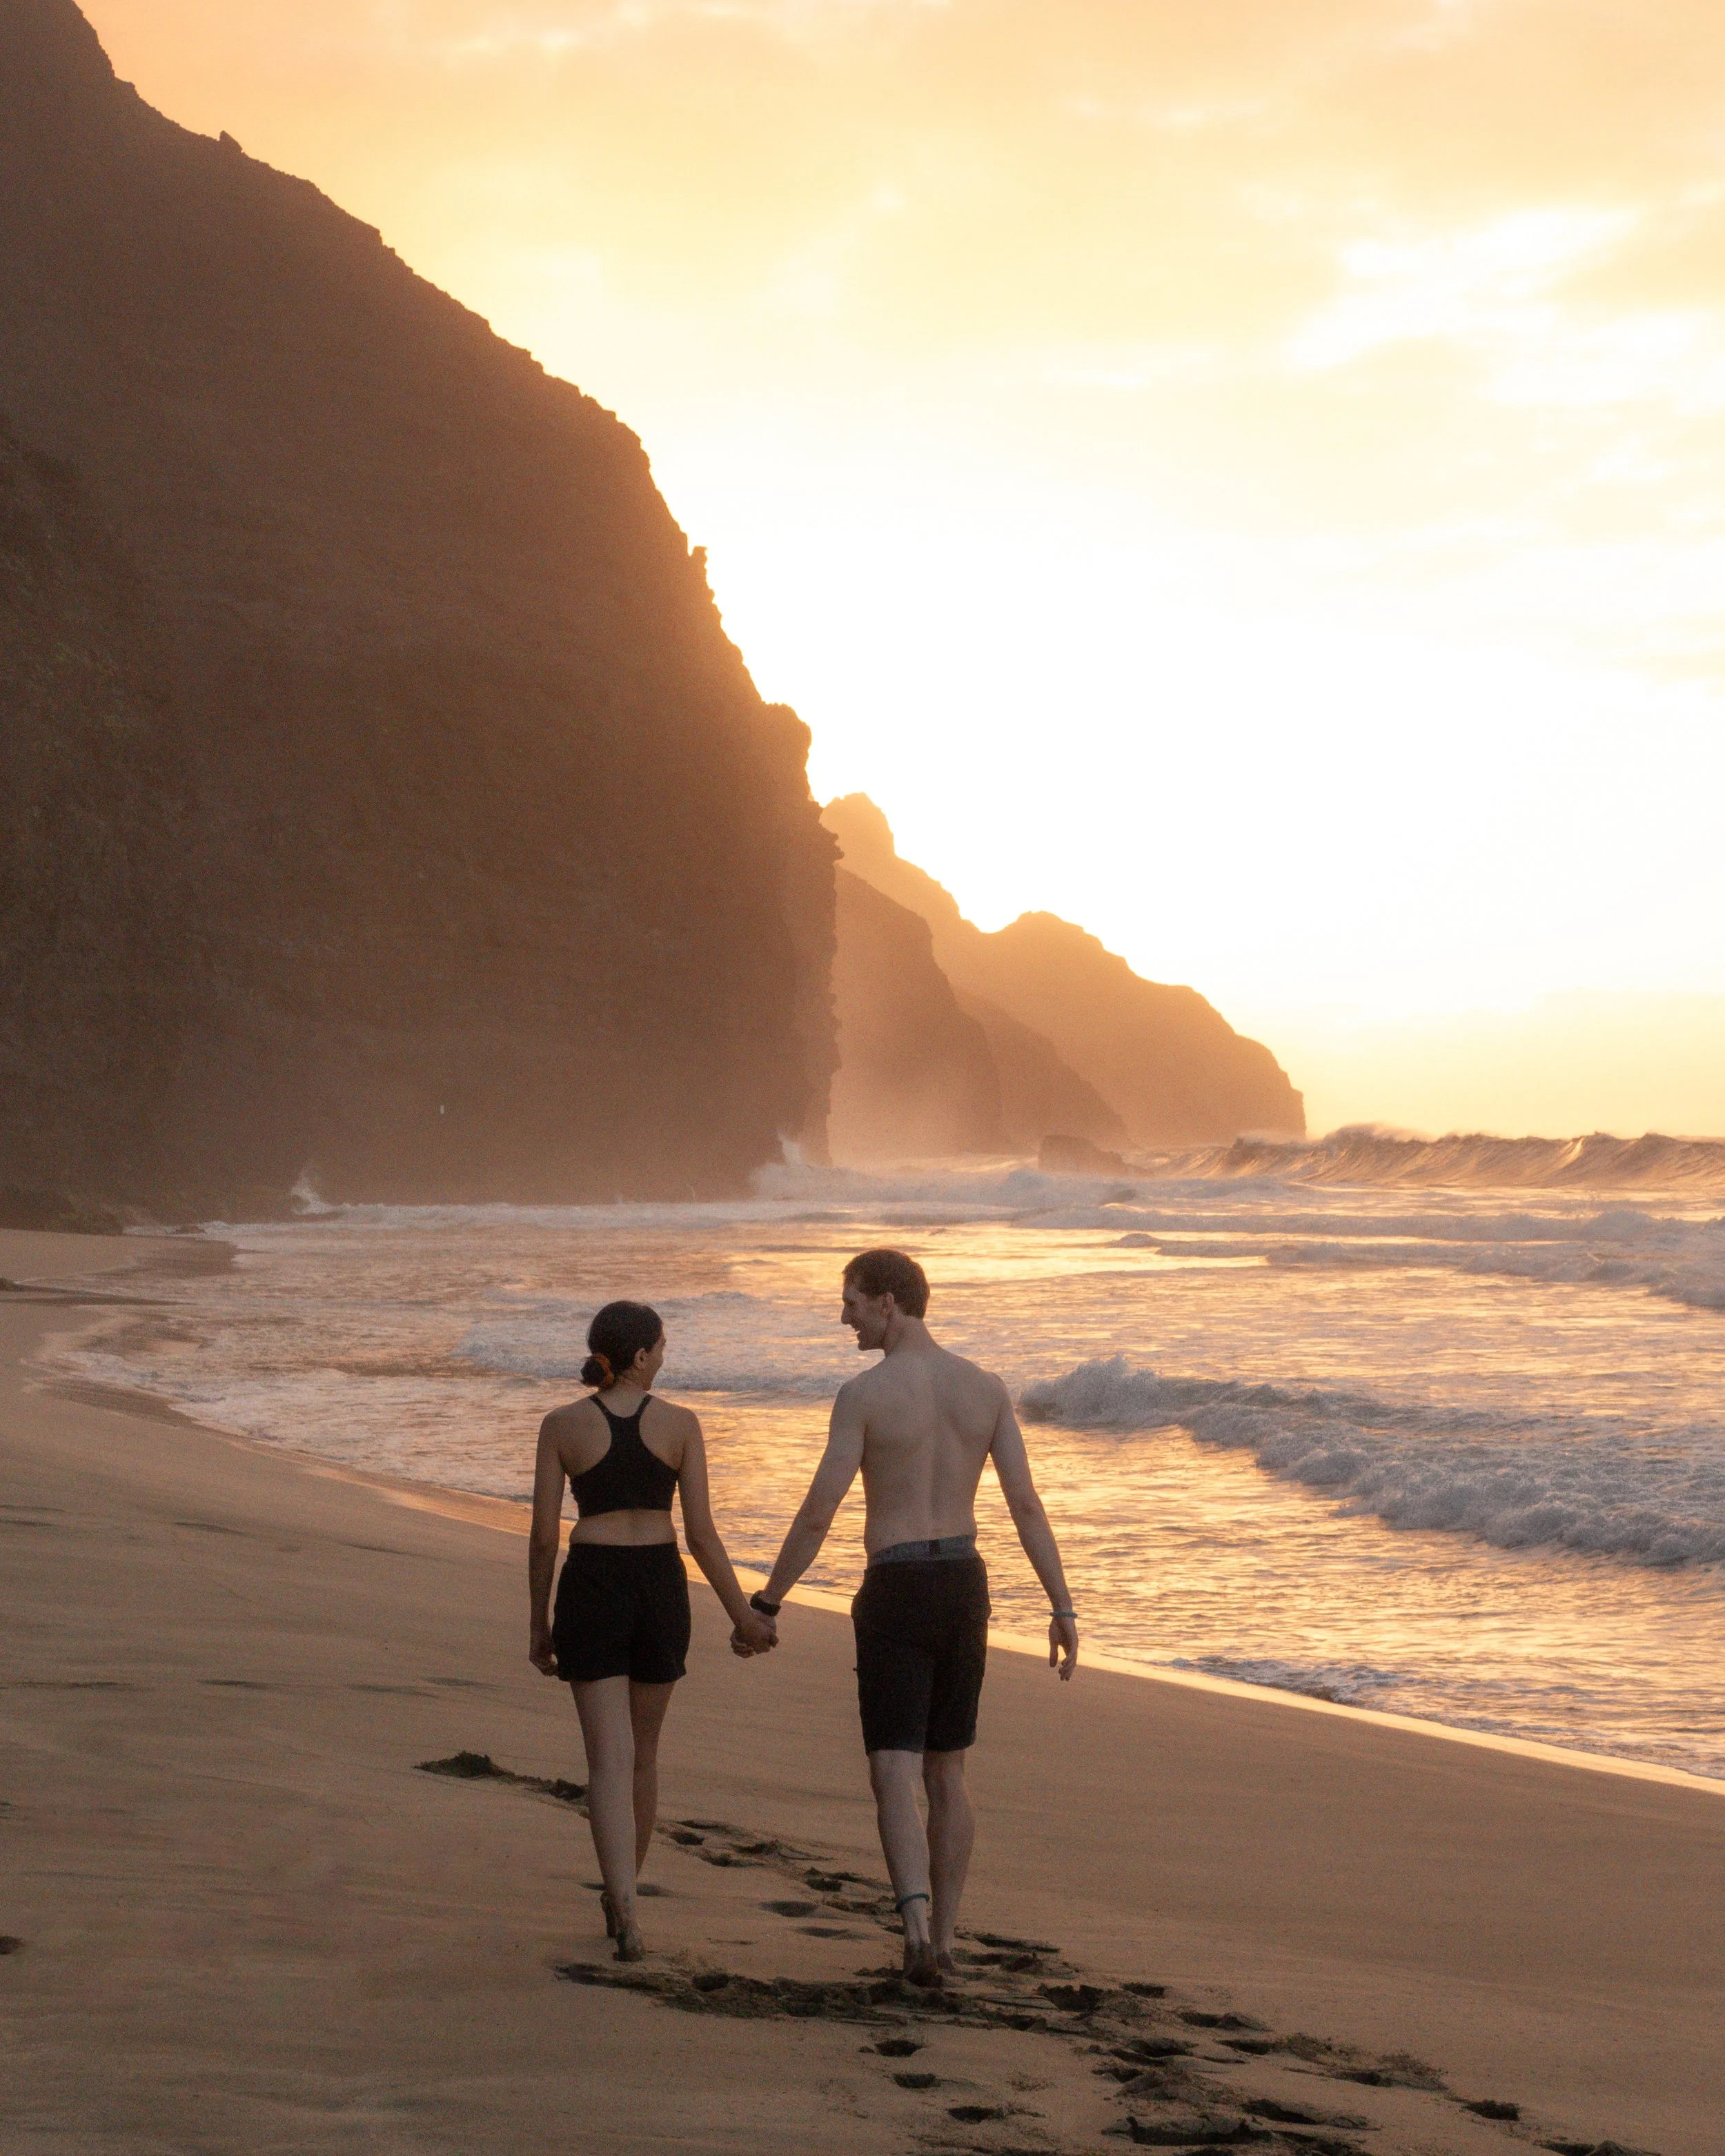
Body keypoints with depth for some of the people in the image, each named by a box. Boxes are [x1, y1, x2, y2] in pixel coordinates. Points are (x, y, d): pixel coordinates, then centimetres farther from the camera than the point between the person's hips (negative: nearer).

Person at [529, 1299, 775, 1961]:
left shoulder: (562, 1426, -5)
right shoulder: (679, 1424, -4)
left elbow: (543, 1535, -3)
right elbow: (701, 1534, -5)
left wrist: (538, 1622, 8)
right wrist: (742, 1614, 4)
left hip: (591, 1590, -1)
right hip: (661, 1587, 1)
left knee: (611, 1759, -4)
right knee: (643, 1750, 19)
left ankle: (626, 1911, -20)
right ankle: (621, 1898, 32)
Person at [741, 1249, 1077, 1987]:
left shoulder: (864, 1394, -12)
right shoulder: (987, 1388, 3)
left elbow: (817, 1514, -13)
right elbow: (1027, 1504, -1)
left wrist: (765, 1605, -5)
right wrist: (1062, 1607, 1)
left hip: (896, 1592, -5)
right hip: (964, 1584, 5)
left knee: (896, 1775, -6)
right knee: (945, 1772, 17)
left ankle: (917, 1922, -27)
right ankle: (942, 1936, 22)